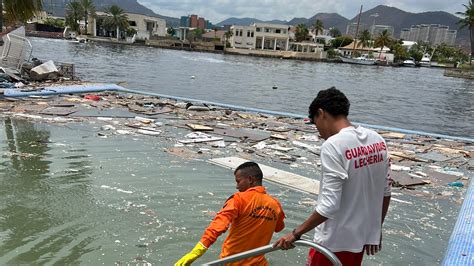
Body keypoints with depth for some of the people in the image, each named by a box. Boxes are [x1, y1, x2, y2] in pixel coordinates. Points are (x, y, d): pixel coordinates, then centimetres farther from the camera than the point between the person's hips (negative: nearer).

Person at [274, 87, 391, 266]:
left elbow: (329, 205, -25)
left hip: (334, 241, -7)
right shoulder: (377, 140, 0)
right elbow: (385, 192, 8)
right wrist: (376, 228, 20)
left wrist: (296, 233, -15)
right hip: (361, 236, 7)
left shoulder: (333, 145, -23)